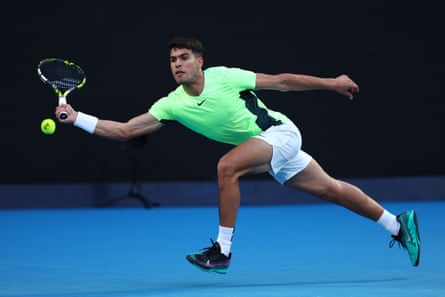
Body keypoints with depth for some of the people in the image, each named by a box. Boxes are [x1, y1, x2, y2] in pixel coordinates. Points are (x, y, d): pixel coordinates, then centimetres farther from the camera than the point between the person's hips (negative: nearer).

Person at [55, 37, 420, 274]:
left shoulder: (225, 76, -18)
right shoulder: (172, 105, -5)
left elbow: (281, 81, -8)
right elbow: (125, 130, -8)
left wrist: (331, 83, -4)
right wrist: (76, 118, -17)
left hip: (280, 131, -6)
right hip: (265, 150, 6)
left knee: (227, 166, -28)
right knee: (330, 189, 13)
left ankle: (223, 250, -20)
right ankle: (398, 224, 27)